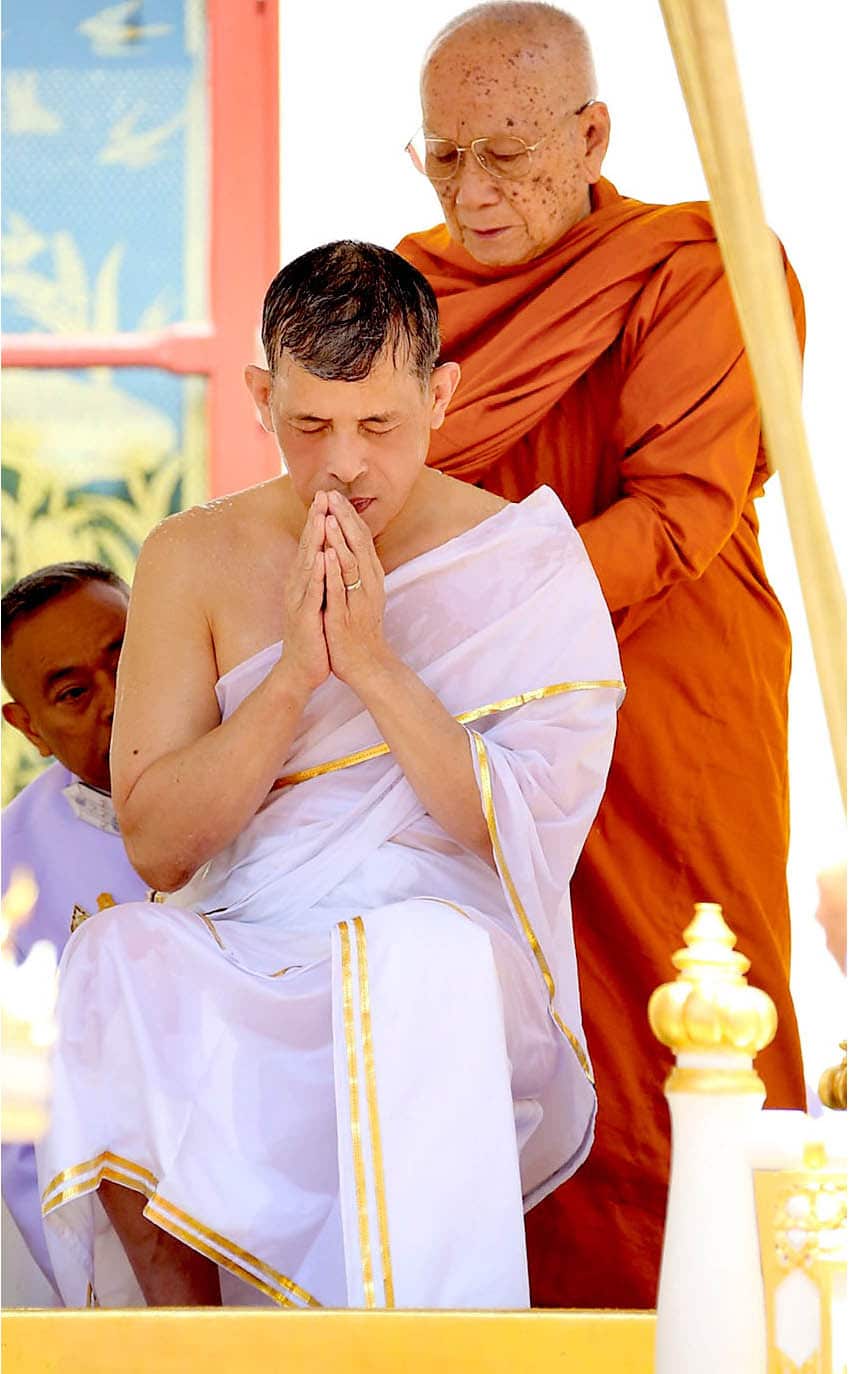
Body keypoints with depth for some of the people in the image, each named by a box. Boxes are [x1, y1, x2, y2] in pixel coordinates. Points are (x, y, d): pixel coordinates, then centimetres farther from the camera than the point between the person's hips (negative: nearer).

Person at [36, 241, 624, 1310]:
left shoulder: (528, 561, 3)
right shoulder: (194, 560, 7)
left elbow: (526, 830, -6)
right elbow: (156, 845, 1)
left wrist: (375, 662, -14)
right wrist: (294, 671, -11)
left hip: (462, 976, -2)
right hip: (239, 963, 2)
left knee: (423, 950, -37)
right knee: (119, 959, -31)